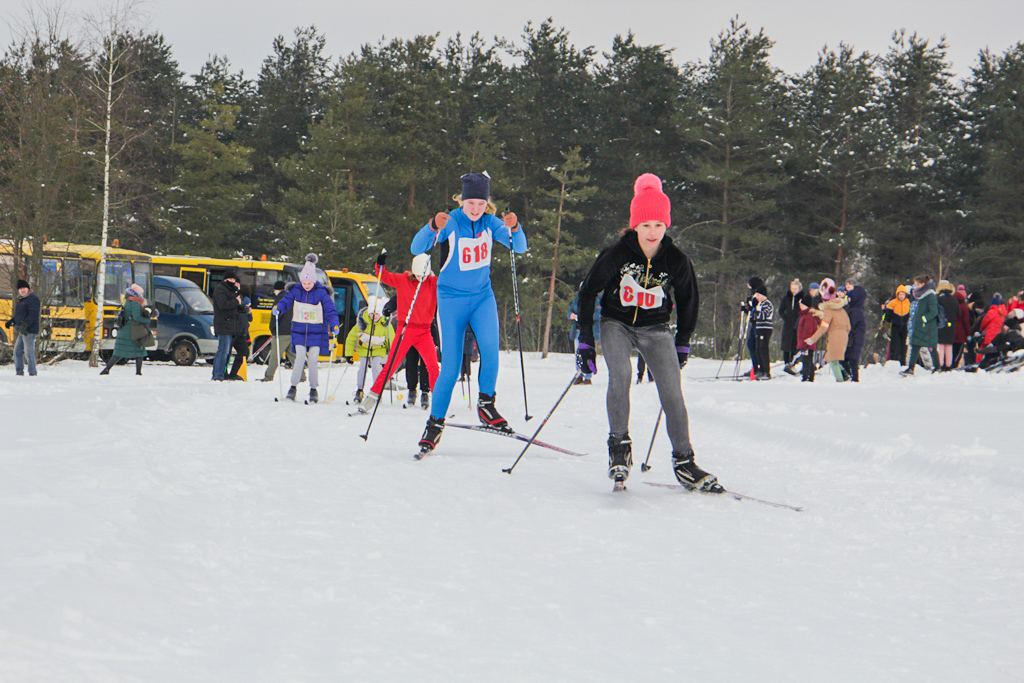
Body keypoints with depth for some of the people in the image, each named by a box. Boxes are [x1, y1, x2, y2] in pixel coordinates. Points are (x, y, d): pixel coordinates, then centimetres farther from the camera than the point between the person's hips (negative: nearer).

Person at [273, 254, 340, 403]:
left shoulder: (321, 293, -8)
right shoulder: (295, 291, 0)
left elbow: (330, 309, -10)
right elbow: (286, 301, -3)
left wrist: (334, 325, -24)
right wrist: (278, 308, -26)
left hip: (316, 332, -1)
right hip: (299, 330, 1)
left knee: (312, 361, -2)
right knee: (300, 358, -8)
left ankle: (314, 389, 11)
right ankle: (293, 387, 5)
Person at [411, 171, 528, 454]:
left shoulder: (490, 223, -3)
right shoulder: (450, 223, -13)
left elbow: (520, 248, -11)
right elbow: (417, 249, -24)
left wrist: (514, 228, -32)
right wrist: (433, 227, -43)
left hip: (482, 296, 2)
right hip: (451, 298, -2)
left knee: (490, 344, -25)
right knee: (450, 367, -3)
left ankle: (486, 404, -11)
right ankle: (435, 422, 13)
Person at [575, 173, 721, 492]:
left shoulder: (676, 260, -10)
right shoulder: (617, 254, -16)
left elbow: (689, 302, 8)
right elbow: (588, 292, -5)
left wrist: (682, 345, 11)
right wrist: (585, 342, -6)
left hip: (656, 329, 2)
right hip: (616, 324, -2)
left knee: (672, 391, -10)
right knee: (620, 373, -29)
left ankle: (684, 462, -1)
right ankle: (619, 446, -20)